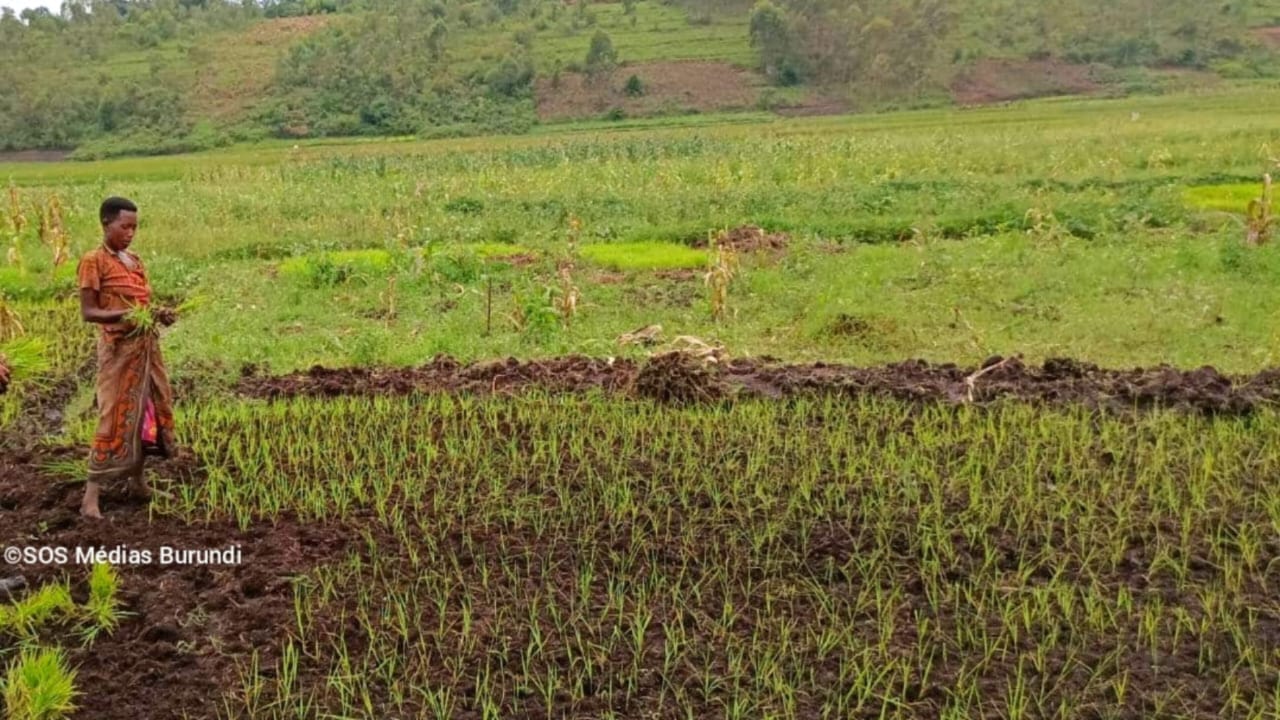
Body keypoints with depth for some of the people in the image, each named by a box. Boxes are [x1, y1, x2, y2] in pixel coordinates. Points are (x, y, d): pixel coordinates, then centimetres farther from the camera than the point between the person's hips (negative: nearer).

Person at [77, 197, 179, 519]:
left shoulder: (135, 261, 13)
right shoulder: (93, 261, -9)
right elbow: (88, 312, -12)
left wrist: (160, 314, -4)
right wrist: (124, 315, -27)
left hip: (147, 345, 7)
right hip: (119, 348, -7)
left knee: (150, 411, 12)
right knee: (115, 417, -7)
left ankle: (136, 481, 27)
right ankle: (90, 497, -1)